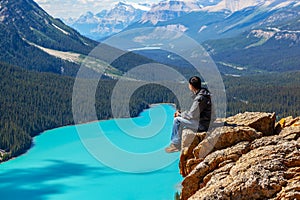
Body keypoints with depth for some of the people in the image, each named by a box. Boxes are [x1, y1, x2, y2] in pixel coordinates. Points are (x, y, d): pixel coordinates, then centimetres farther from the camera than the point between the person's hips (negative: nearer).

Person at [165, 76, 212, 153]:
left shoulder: (199, 98, -24)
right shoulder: (201, 93, 8)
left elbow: (191, 115, -21)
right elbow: (194, 111, 16)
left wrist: (180, 114, -4)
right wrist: (181, 113, 5)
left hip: (201, 125, -10)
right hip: (203, 122, 10)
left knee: (177, 120, -10)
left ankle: (176, 145, 2)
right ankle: (175, 143, 16)